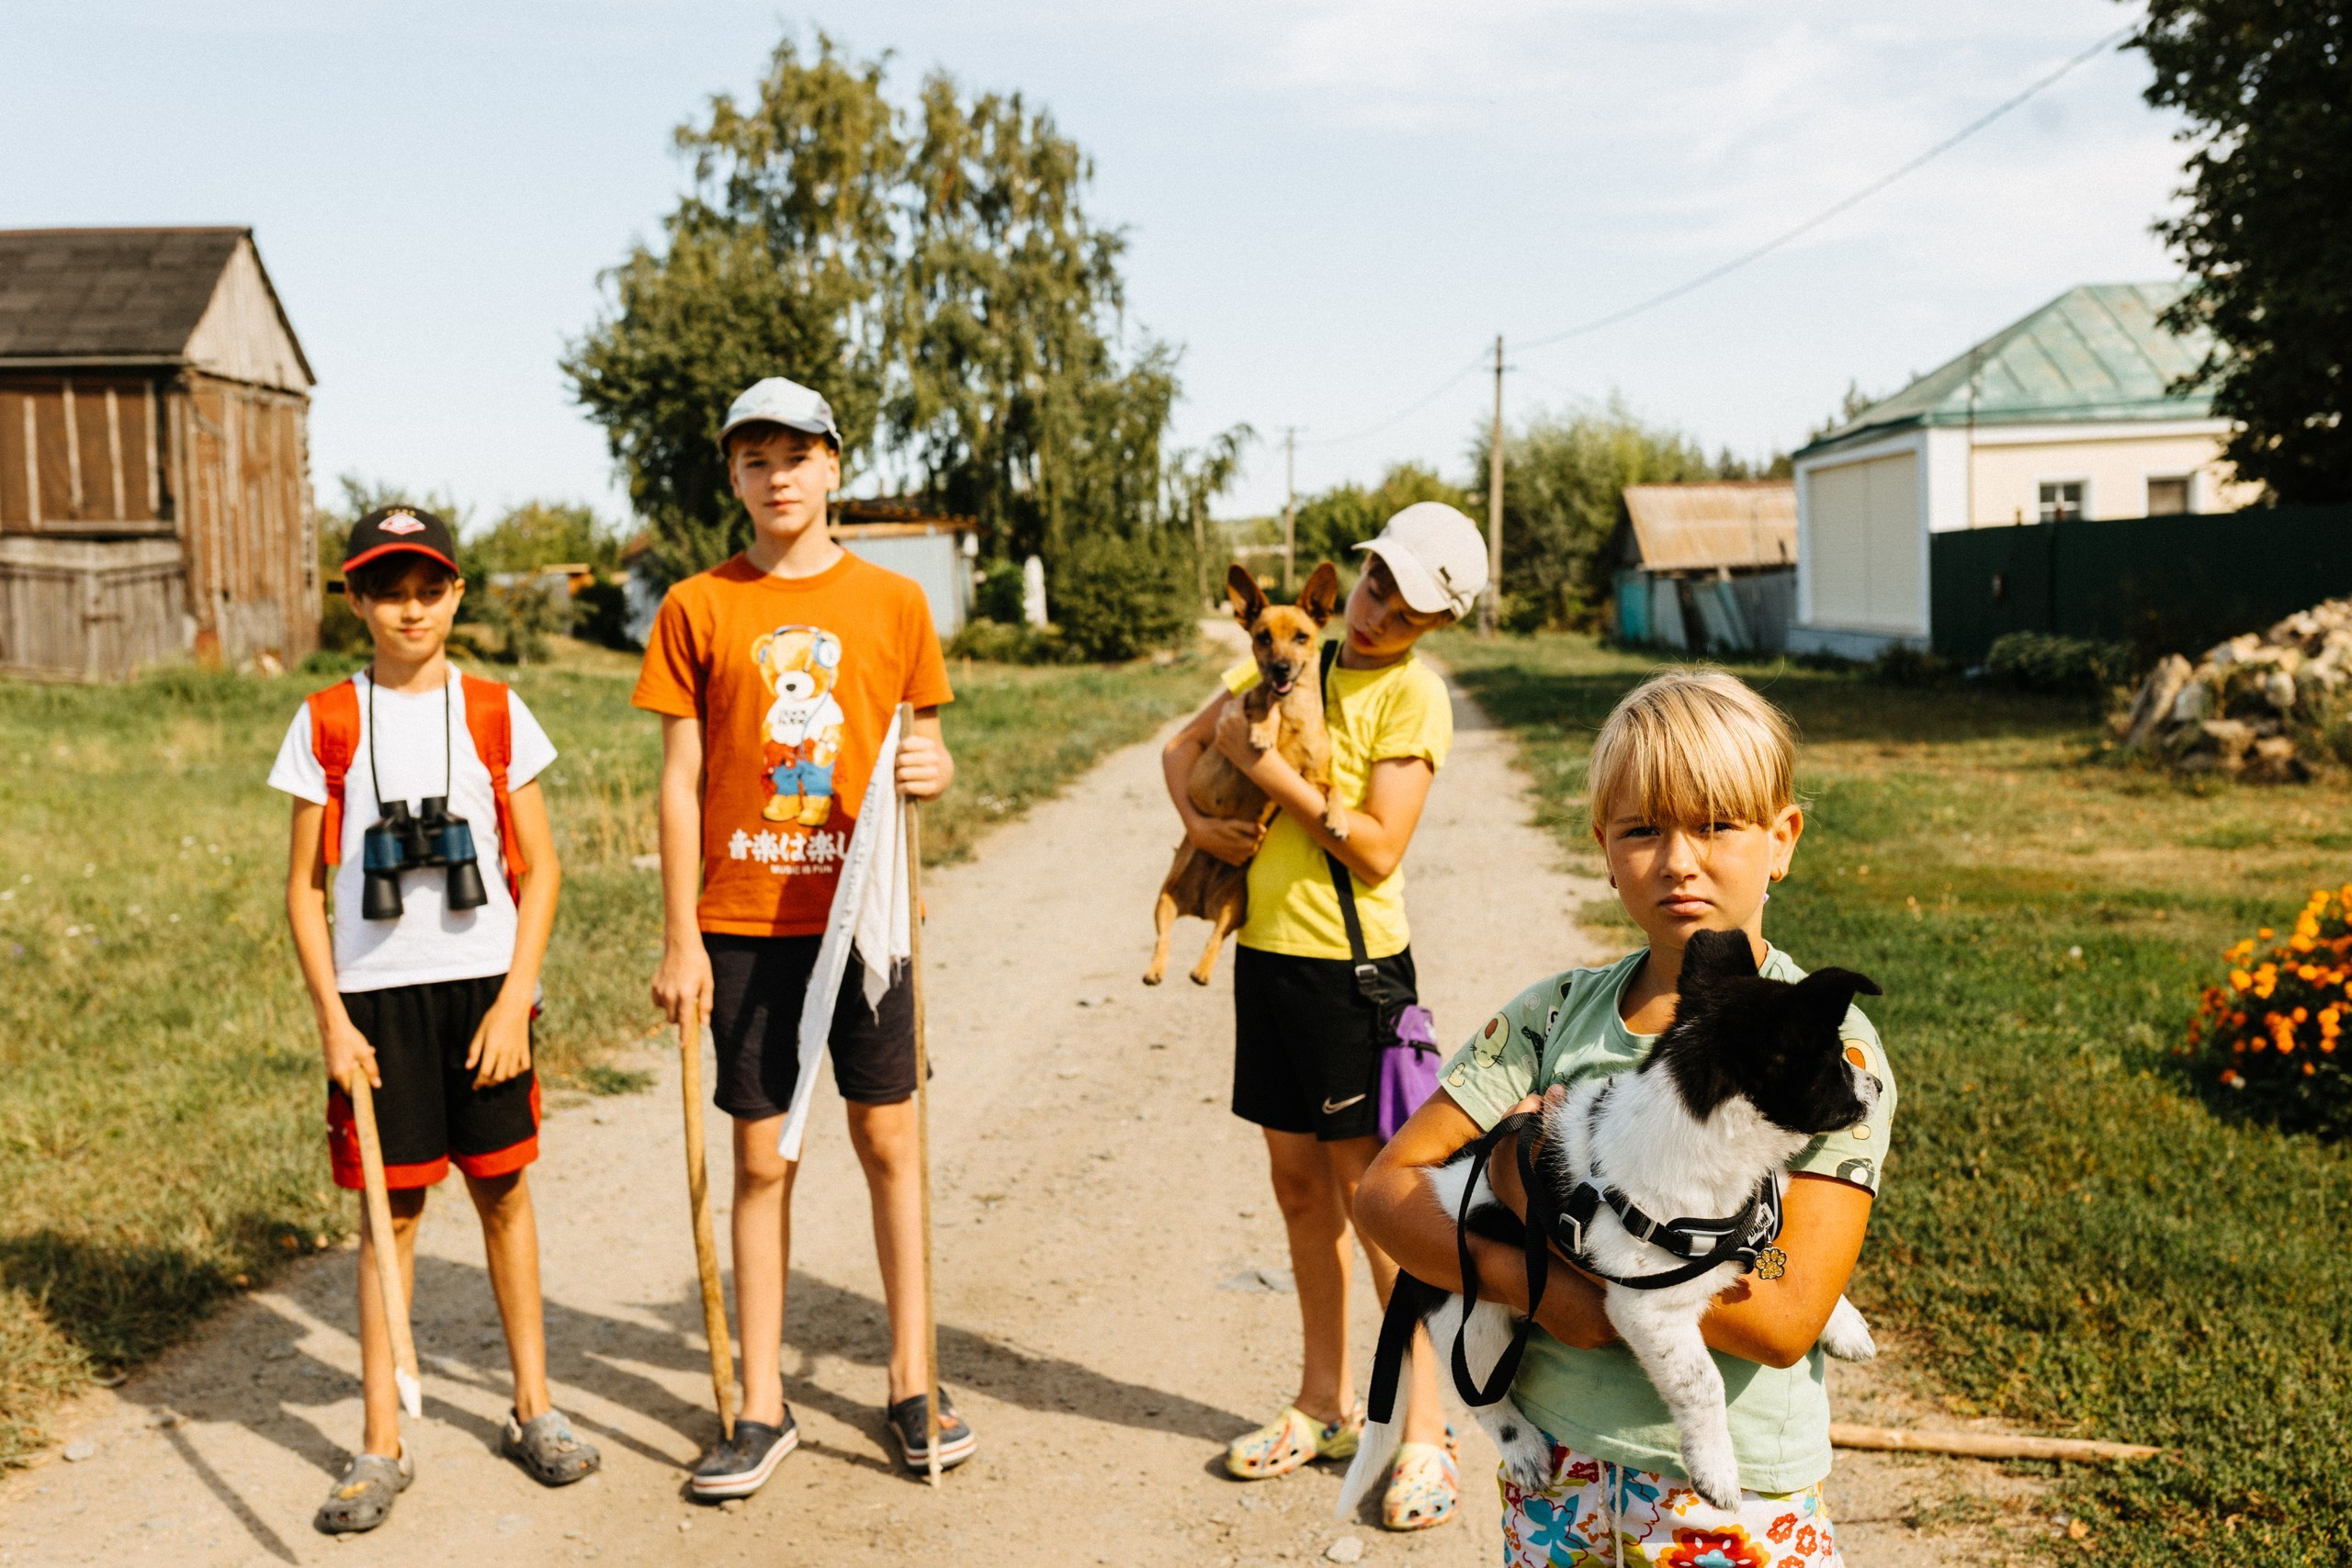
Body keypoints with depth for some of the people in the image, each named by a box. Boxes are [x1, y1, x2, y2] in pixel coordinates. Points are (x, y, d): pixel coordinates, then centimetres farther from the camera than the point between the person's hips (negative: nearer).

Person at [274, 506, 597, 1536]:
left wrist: (516, 999, -6)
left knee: (504, 1191, 8)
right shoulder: (326, 725, 2)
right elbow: (304, 889, 4)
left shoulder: (496, 714, 3)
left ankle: (531, 1406, 23)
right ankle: (381, 1443, 13)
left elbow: (539, 870, 3)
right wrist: (332, 1018, -5)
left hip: (485, 988, 0)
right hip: (376, 996, 0)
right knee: (391, 1209, 4)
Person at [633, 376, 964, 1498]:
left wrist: (937, 770, -13)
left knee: (887, 1139, 6)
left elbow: (923, 749, 12)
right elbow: (681, 782, 1)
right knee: (761, 1156, 6)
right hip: (744, 922, 0)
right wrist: (679, 939, -3)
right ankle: (762, 1407, 18)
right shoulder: (697, 607, 2)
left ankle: (912, 1384, 20)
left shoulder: (893, 602, 4)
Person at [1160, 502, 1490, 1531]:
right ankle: (1324, 1404, 29)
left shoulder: (1413, 693, -10)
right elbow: (1183, 742, 14)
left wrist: (1269, 769, -18)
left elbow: (1378, 850, -17)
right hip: (1266, 948, 7)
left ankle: (1426, 1434, 12)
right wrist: (1194, 817, -5)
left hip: (1353, 962, -6)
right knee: (1299, 1183, 15)